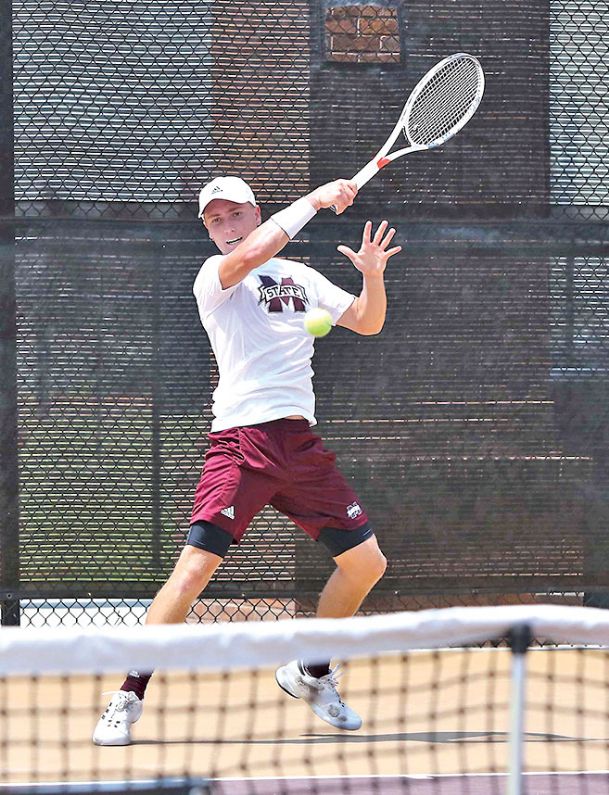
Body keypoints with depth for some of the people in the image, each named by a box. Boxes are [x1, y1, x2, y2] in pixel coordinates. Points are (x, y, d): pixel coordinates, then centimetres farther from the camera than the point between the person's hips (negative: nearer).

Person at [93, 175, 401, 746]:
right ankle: (128, 699, -11)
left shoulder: (302, 277, 18)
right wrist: (314, 200, -14)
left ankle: (310, 673, 27)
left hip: (299, 443, 6)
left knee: (365, 562, 6)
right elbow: (250, 254, -20)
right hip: (240, 441, -6)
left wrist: (373, 275, 0)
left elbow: (366, 322, 19)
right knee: (196, 565, -18)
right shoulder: (213, 276, 1)